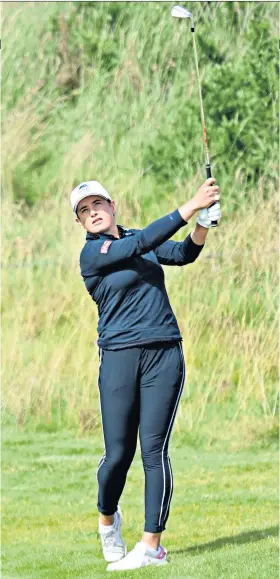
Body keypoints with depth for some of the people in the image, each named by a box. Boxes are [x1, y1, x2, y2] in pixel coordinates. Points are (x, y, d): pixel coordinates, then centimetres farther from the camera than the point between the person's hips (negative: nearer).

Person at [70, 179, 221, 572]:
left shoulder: (138, 239, 14)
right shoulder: (91, 254, -4)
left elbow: (183, 254, 0)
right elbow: (140, 245, -18)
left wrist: (203, 225, -20)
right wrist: (190, 207, -22)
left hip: (164, 354, 3)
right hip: (120, 358, -3)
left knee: (154, 450, -4)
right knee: (118, 453, -4)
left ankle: (152, 545, -2)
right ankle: (108, 518, 27)